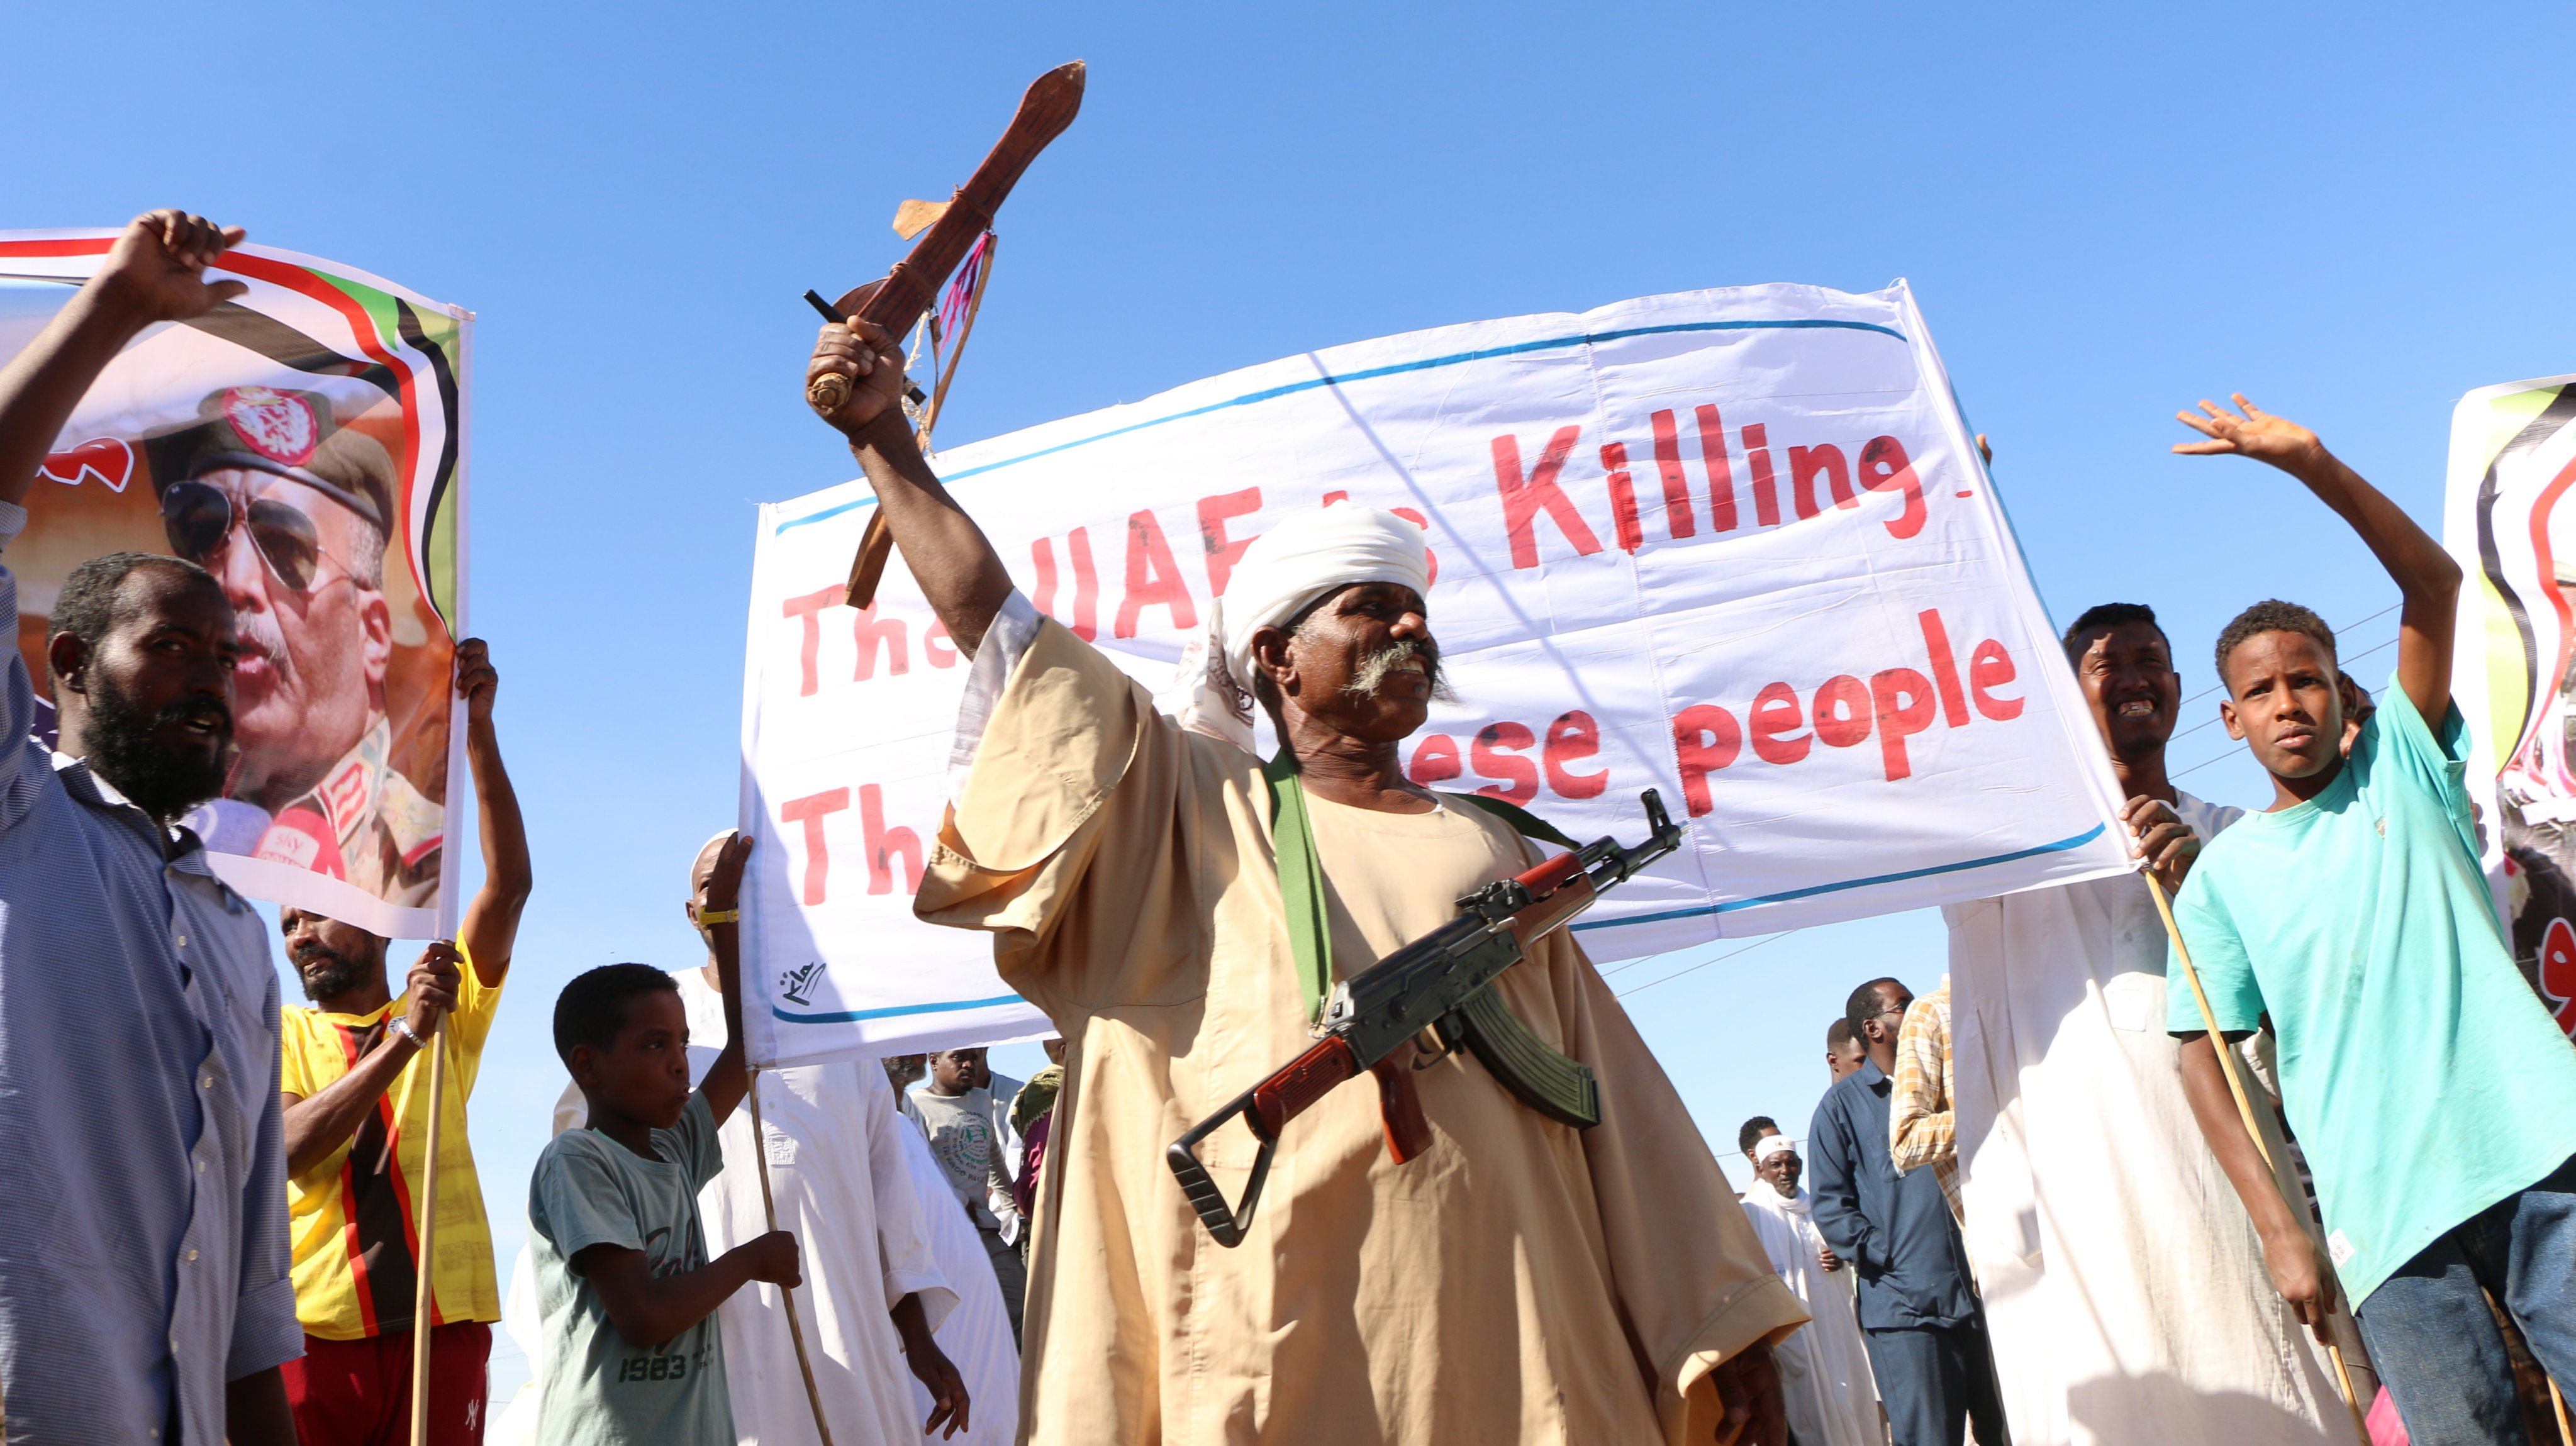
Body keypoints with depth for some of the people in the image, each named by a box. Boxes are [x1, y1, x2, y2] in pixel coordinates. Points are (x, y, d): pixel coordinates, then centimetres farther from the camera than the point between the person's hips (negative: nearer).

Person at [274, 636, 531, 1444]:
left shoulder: (452, 1017, 10)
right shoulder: (279, 1034, 10)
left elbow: (508, 885, -4)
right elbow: (291, 1149, -8)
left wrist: (477, 726, -11)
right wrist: (404, 1036, -18)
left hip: (442, 1324, 0)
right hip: (314, 1327, 0)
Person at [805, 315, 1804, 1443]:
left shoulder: (1497, 853, 17)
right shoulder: (1195, 812, 10)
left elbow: (1613, 1096, 12)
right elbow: (991, 618, 10)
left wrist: (1725, 1329, 7)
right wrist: (881, 437, 13)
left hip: (1516, 1339, 3)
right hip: (1286, 1354, -2)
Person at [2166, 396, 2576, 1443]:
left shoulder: (2401, 767, 9)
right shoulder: (2223, 875, 7)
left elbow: (2434, 583, -2)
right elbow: (2203, 1056, 3)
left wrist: (2313, 463, -11)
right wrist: (2278, 1227, -6)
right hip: (2384, 1204, 0)